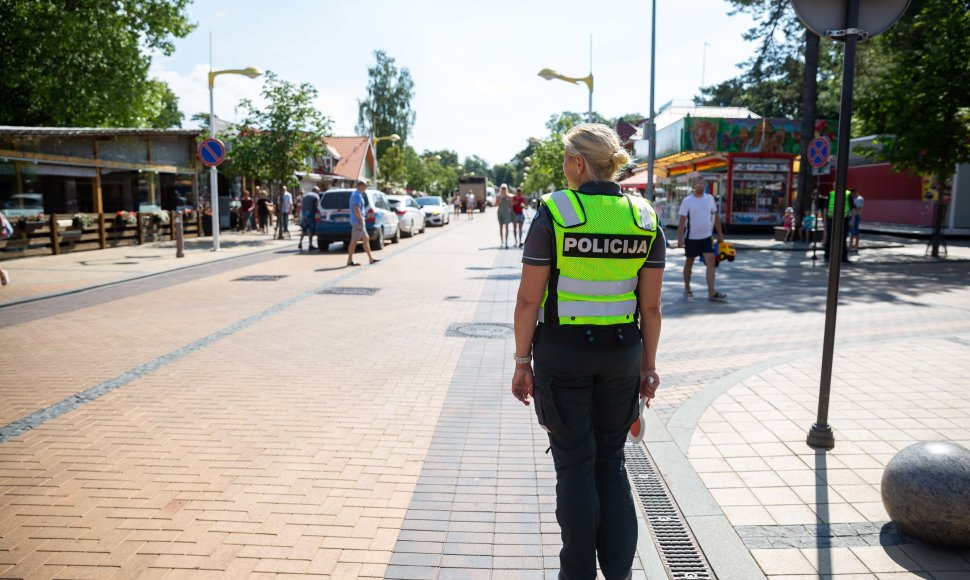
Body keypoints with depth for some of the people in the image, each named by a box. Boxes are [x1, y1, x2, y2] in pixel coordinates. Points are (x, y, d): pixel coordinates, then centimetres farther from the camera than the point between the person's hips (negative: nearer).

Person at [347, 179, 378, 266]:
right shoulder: (357, 195, -16)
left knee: (366, 239, 13)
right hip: (358, 221, -11)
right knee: (354, 241, -5)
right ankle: (349, 260, 0)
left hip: (359, 222, 11)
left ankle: (371, 258, 18)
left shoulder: (356, 194, 17)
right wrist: (361, 221, -20)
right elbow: (356, 210, -25)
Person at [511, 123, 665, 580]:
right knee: (611, 464, 18)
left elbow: (529, 299, -11)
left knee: (575, 466, 10)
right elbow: (650, 306, 2)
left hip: (562, 353, -3)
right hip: (621, 353, 4)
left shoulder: (554, 212, -11)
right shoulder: (644, 217, 0)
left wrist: (522, 361, -1)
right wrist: (648, 365, 11)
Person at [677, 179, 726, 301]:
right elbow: (682, 221, -11)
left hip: (707, 236, 3)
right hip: (692, 237, -3)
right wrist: (680, 238, -17)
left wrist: (720, 234, 11)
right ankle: (687, 288, 25)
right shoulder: (687, 201, -8)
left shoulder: (710, 198, 4)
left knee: (711, 262, -8)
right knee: (689, 262, 10)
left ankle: (712, 292, -9)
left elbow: (716, 216, 11)